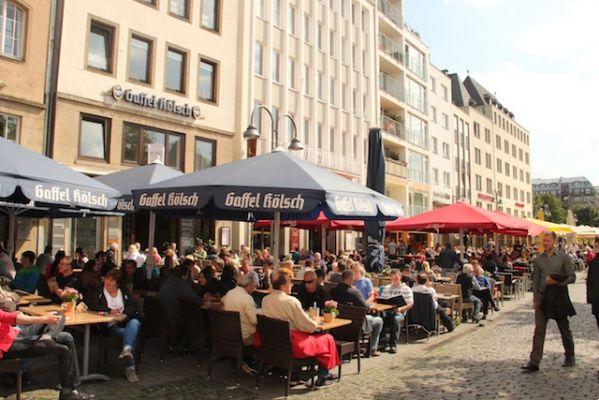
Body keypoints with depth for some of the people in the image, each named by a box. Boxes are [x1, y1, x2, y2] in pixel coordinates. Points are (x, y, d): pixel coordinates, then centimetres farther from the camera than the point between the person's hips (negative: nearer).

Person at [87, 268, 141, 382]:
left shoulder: (124, 291, 20)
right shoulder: (98, 292, 14)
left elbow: (133, 305, 7)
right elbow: (91, 305, -4)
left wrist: (125, 314, -15)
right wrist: (109, 311, -18)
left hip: (126, 321, 2)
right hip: (110, 325, -2)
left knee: (134, 323, -35)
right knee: (131, 335, -31)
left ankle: (126, 349, -54)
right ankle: (130, 367, -33)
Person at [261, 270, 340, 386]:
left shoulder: (265, 300, 1)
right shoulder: (291, 301, -20)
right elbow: (307, 325, -17)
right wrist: (315, 324, 6)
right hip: (292, 344, -8)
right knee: (327, 339, 10)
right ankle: (322, 377, 16)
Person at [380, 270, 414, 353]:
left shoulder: (406, 289, 10)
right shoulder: (386, 288, 24)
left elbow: (410, 304, 1)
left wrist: (401, 309, -18)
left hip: (399, 312, -3)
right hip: (386, 311, 3)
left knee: (396, 319, -39)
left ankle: (393, 345, -33)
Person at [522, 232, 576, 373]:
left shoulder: (563, 257, -3)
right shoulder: (539, 259, 5)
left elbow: (572, 277, -3)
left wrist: (556, 281, -18)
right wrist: (535, 298, 5)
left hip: (559, 296, -2)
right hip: (543, 296, 2)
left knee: (564, 329, 14)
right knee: (539, 329, -4)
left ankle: (570, 357, 34)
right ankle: (534, 362, -4)